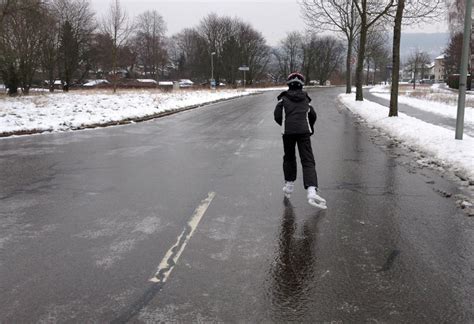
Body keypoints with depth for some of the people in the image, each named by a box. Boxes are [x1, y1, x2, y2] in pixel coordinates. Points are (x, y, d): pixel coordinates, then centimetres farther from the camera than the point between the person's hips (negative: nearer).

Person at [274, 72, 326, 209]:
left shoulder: (284, 99, 9)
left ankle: (289, 184, 24)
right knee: (308, 161, -6)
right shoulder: (305, 99, 17)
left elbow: (277, 116, 2)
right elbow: (313, 116, 21)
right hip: (304, 131, 0)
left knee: (289, 158, 21)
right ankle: (311, 191, -24)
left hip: (288, 132, 0)